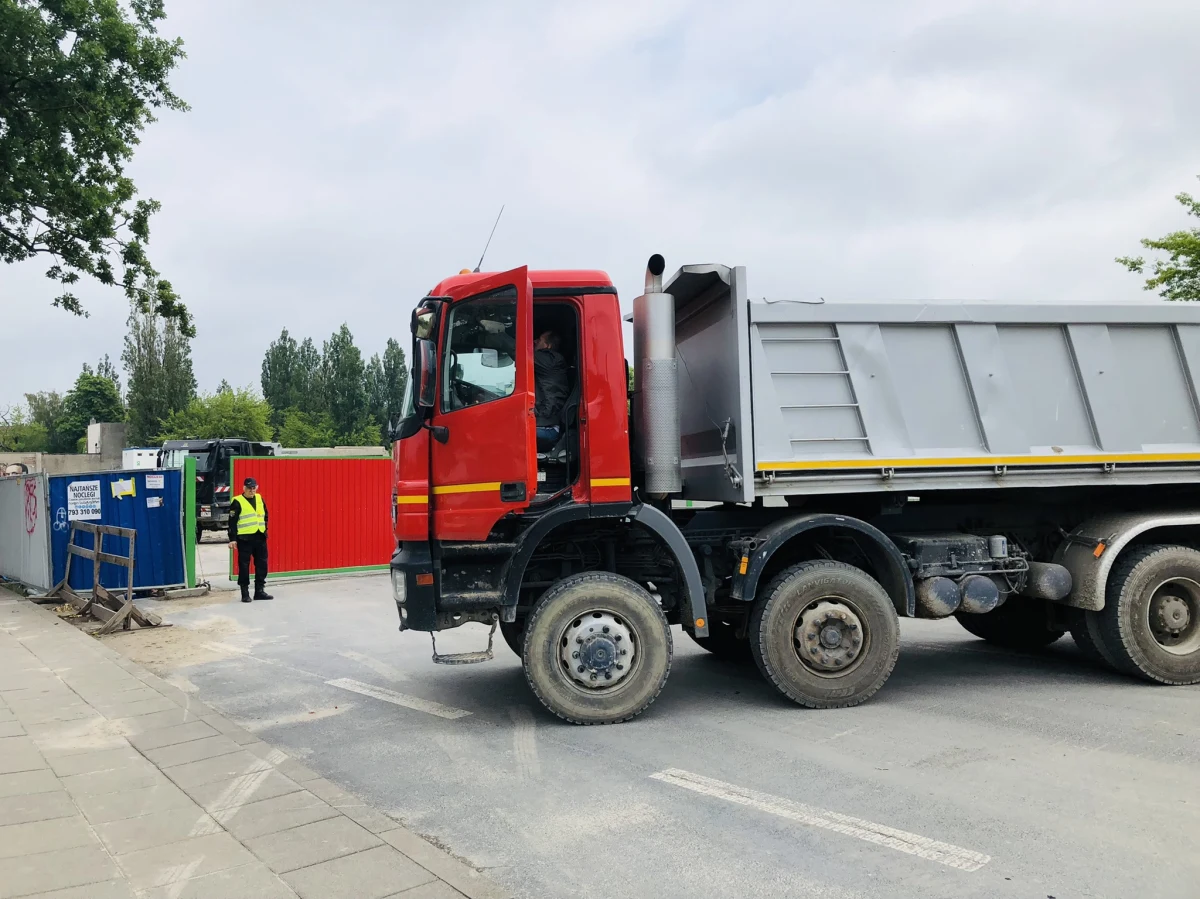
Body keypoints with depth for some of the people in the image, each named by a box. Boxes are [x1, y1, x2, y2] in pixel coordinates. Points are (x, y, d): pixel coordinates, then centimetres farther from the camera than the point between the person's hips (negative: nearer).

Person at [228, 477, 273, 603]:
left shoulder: (260, 499, 11)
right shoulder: (237, 502, -7)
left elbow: (265, 516, 21)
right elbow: (232, 522, -9)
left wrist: (264, 530, 12)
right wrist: (232, 539, -13)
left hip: (260, 537, 6)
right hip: (244, 538, -6)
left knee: (262, 564, 7)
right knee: (244, 565, 0)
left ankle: (260, 590, 16)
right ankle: (245, 592, 7)